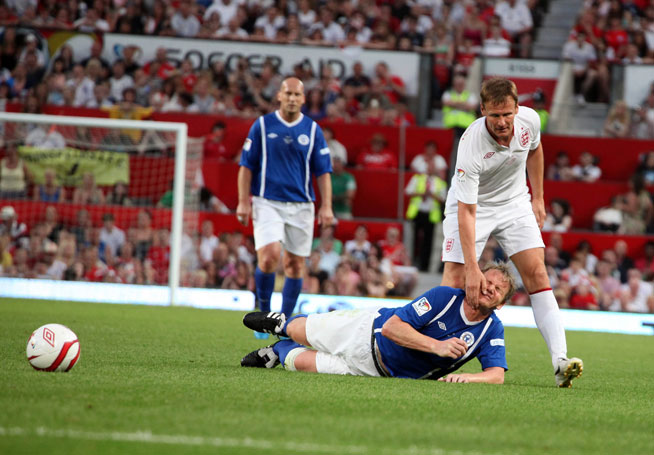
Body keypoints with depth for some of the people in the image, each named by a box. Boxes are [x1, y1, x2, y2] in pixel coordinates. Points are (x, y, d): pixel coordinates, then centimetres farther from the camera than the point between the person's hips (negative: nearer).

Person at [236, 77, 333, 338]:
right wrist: (243, 201, -2)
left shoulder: (312, 130, 6)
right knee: (269, 256, -20)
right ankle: (264, 312, 0)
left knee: (295, 264, 3)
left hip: (301, 206, 2)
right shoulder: (262, 125, 3)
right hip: (267, 203, -2)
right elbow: (247, 165, 5)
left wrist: (326, 206, -1)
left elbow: (323, 171, 8)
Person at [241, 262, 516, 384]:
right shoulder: (444, 296, -29)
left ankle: (278, 351, 36)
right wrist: (437, 346, -41)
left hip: (383, 371, 2)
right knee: (299, 333, 15)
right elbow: (391, 326, -31)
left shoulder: (492, 330, -20)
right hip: (370, 332, -2)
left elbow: (497, 375, -27)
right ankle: (281, 323, 52)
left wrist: (467, 377, -47)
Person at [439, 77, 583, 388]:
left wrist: (537, 199, 10)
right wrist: (472, 268, -36)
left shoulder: (529, 120, -19)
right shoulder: (471, 145, -33)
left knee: (536, 273, -11)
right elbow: (466, 211, -32)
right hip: (471, 205, -3)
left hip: (515, 202, 3)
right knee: (455, 280, -15)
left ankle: (559, 360, -18)